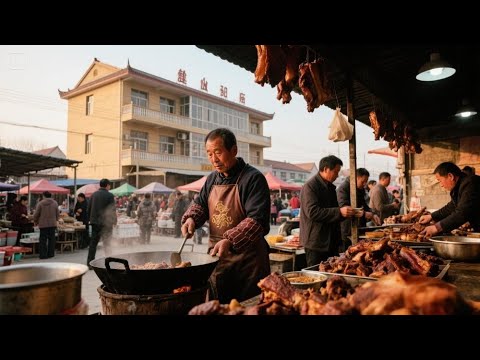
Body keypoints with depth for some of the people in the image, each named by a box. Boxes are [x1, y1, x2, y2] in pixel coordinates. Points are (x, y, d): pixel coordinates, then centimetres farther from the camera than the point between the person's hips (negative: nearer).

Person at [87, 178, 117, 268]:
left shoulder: (94, 194, 7)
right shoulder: (109, 195, -9)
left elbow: (89, 209, 10)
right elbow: (112, 209, -10)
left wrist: (92, 218, 18)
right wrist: (114, 220, 1)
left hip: (95, 221, 5)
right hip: (106, 222, -5)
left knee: (93, 242, 10)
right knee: (107, 243, 5)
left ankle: (89, 263, 10)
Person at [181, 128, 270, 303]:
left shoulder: (253, 178, -13)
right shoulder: (212, 179, 9)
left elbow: (257, 220, -22)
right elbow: (200, 203, 19)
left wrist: (230, 241, -32)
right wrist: (191, 218, -3)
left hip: (247, 258, -6)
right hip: (216, 255, 6)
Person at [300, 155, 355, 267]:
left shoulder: (330, 187, 15)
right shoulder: (310, 186, -13)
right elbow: (312, 212, -25)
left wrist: (347, 213, 6)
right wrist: (339, 212, -26)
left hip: (331, 242, 9)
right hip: (316, 243, -9)